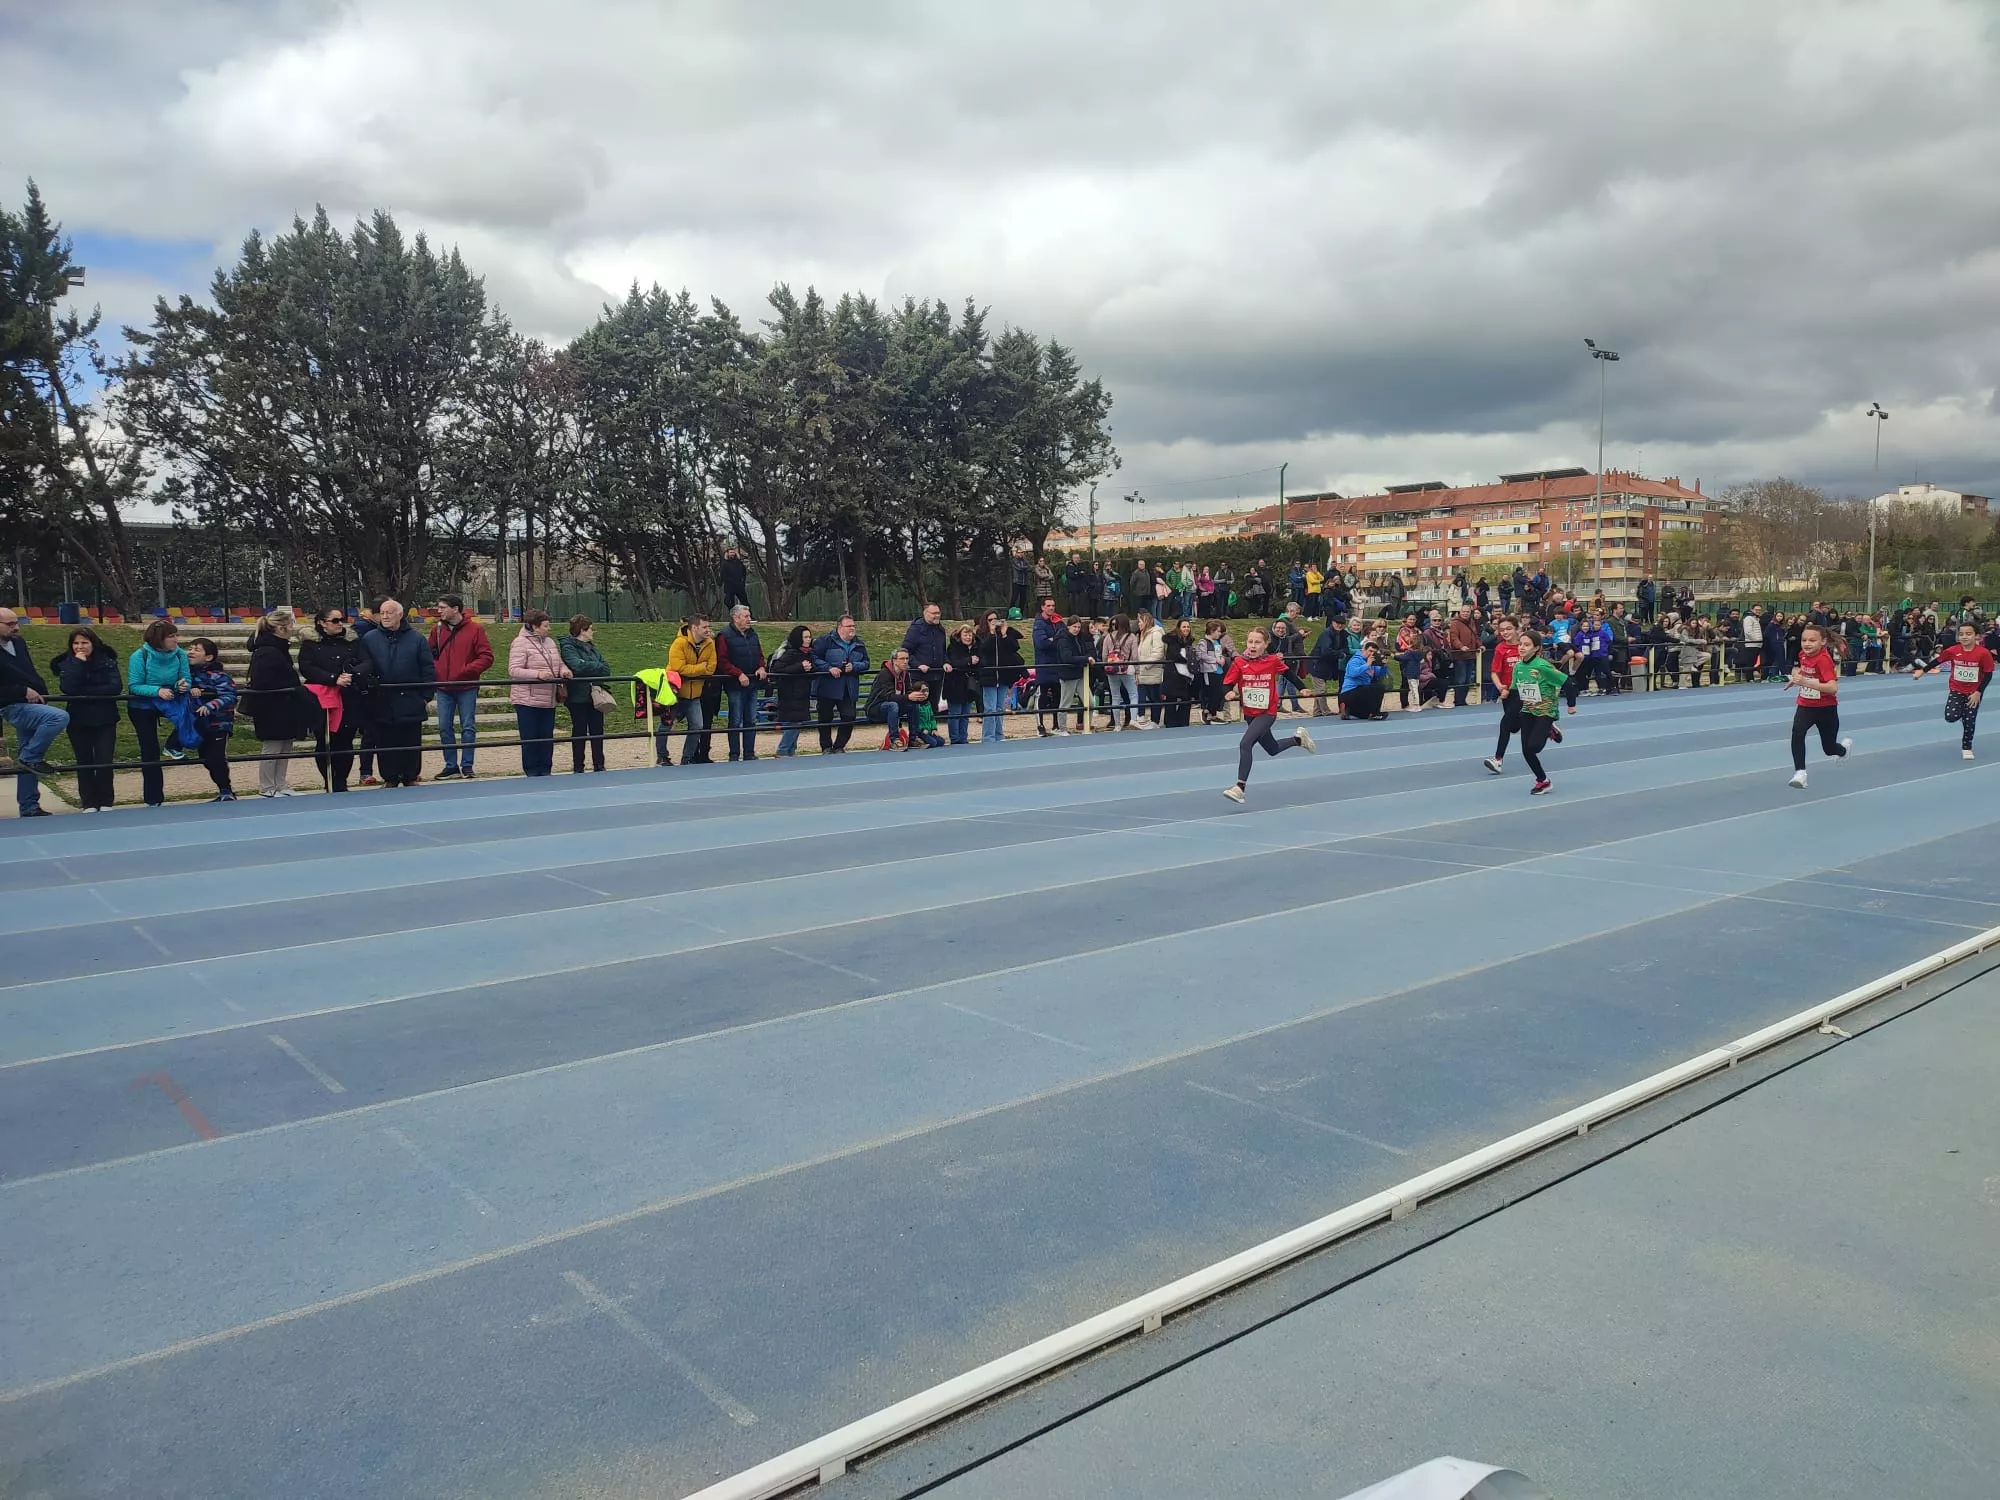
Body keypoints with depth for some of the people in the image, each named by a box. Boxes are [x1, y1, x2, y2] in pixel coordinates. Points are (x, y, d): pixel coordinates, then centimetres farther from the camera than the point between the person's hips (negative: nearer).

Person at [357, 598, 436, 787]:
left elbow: (428, 670, 2)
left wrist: (426, 696, -3)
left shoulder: (416, 639, 2)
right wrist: (366, 688, -4)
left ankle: (411, 777, 17)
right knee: (384, 744, 6)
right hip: (381, 704, 1)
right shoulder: (369, 639, 5)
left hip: (410, 703, -1)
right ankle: (389, 778, 17)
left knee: (411, 743, 5)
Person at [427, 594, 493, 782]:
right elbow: (430, 655, 16)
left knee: (468, 727, 1)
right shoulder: (437, 629, 8)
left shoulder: (474, 629, -3)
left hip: (467, 688, -4)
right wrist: (435, 672, -2)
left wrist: (466, 670, -15)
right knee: (444, 727, 4)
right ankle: (451, 766, 12)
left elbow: (487, 657, -6)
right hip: (443, 688, 4)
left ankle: (467, 766, 8)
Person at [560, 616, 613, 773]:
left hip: (596, 697, 6)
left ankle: (599, 766, 16)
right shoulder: (568, 647, -7)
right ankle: (578, 769, 10)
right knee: (579, 733, 2)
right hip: (578, 697, -6)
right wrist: (598, 667, -9)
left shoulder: (592, 648, 15)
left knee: (597, 732, 9)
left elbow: (606, 667, 6)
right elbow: (578, 666, -23)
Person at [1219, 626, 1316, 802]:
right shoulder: (1239, 662, -9)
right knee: (1272, 749, 22)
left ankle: (1240, 787, -20)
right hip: (1249, 713, 4)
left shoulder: (1273, 661, -10)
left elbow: (1288, 673, 8)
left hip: (1267, 713, -4)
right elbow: (1227, 683, -11)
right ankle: (1298, 738, 51)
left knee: (1245, 744, -23)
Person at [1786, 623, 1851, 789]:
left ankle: (1845, 745, 50)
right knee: (1797, 731, -28)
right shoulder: (1803, 654, -5)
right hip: (1805, 705, 4)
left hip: (1826, 708, -4)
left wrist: (1806, 682, -44)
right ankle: (1799, 772, -25)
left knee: (1830, 750, 12)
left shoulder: (1823, 659, -26)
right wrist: (1796, 675, 6)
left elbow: (1833, 688, -36)